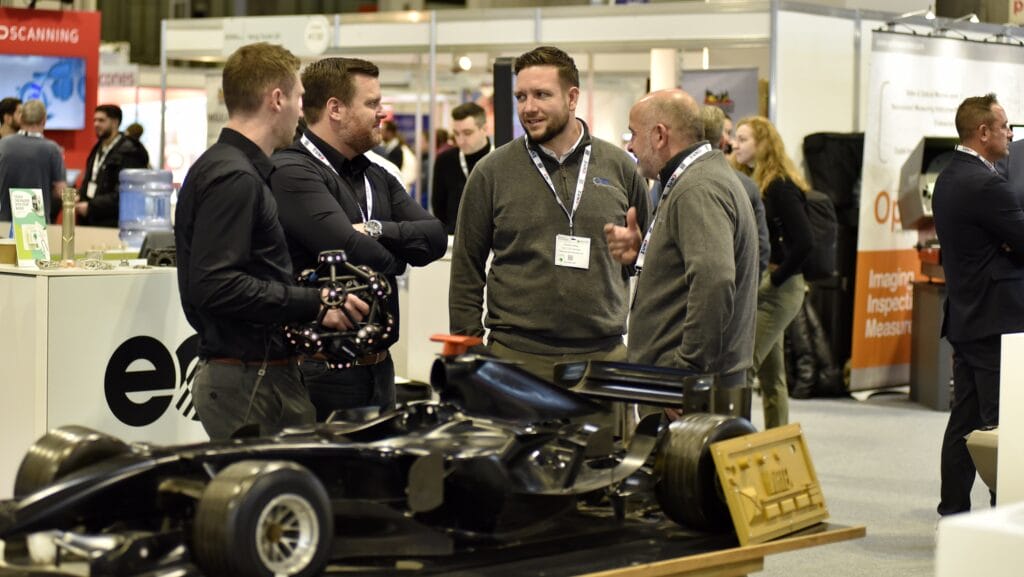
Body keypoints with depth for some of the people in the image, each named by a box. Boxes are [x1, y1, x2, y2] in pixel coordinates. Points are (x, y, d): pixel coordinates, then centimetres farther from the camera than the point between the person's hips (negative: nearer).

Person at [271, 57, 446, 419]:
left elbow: (435, 237, 4)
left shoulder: (377, 178, 17)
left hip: (378, 366, 8)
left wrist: (376, 230, -14)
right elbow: (352, 250, -23)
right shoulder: (292, 172, -12)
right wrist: (396, 256, -2)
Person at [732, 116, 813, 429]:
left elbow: (803, 242, -21)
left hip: (776, 290, -9)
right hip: (756, 287, 9)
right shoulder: (749, 183, 13)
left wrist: (776, 278, -14)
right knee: (771, 377, 13)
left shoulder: (781, 186, -13)